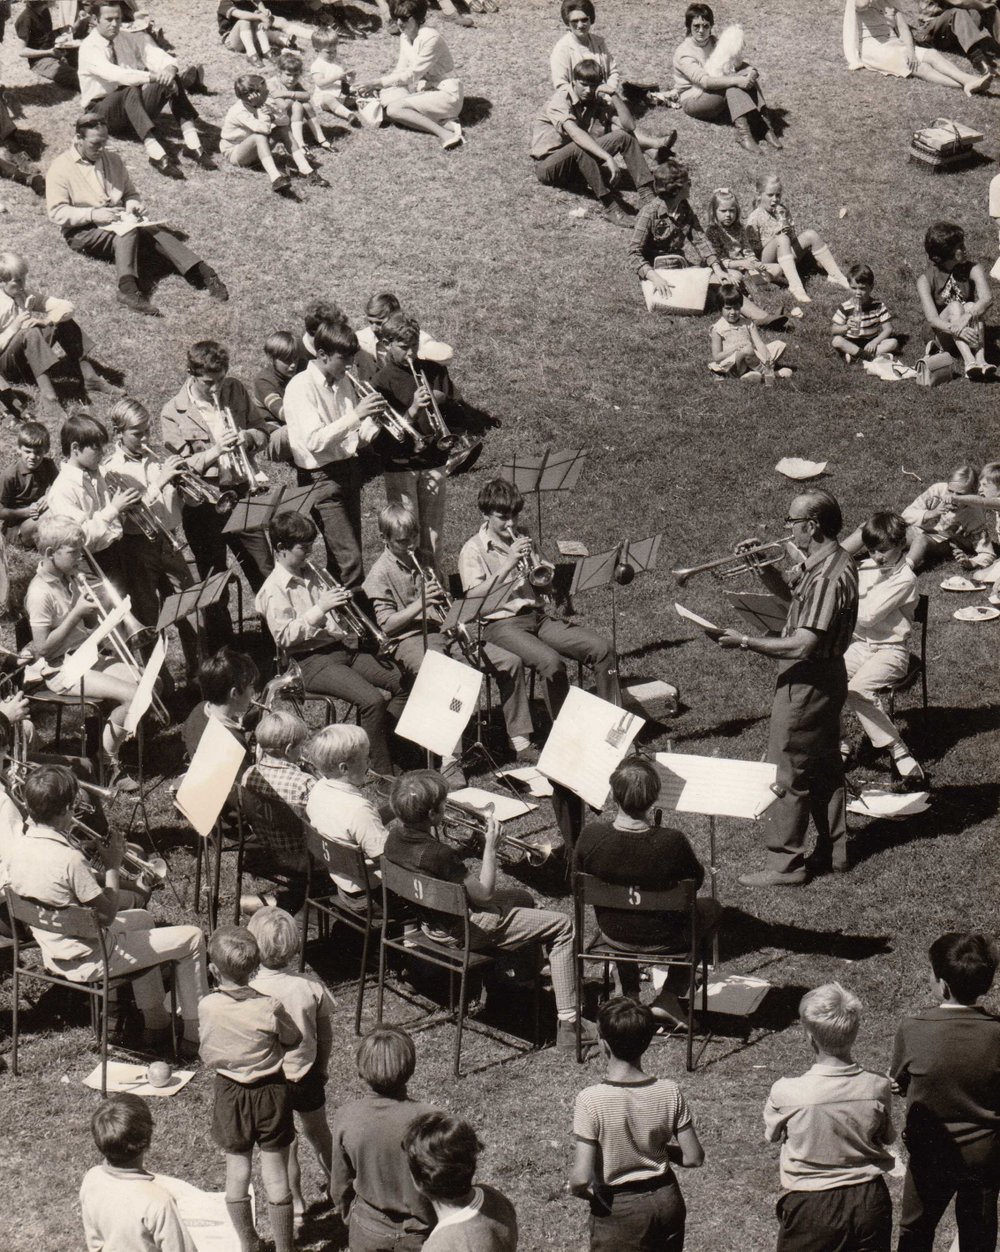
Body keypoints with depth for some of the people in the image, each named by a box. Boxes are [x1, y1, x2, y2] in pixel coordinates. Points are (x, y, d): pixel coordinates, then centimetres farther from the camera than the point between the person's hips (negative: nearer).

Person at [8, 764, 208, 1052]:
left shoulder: (20, 848, -7)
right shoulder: (68, 859, -32)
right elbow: (108, 914, -20)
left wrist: (89, 856, 3)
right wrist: (112, 866, -9)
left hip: (53, 954, 9)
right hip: (87, 962, -9)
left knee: (143, 918, 32)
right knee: (192, 938, 3)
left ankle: (156, 1024, 37)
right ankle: (196, 1034, 15)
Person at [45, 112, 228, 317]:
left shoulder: (113, 160, 18)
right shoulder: (60, 168, -1)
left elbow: (130, 193, 26)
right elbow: (57, 213, -8)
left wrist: (133, 204, 1)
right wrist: (93, 214, -20)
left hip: (119, 222, 5)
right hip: (84, 231, -5)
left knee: (155, 231, -26)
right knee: (128, 232, -35)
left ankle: (202, 272, -41)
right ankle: (128, 288, -56)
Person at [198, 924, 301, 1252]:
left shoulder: (208, 1007, -18)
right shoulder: (270, 1008, -22)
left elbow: (207, 1056, -3)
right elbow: (294, 1040, -3)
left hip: (230, 1093, 1)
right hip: (271, 1091, -1)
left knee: (236, 1172, 17)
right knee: (276, 1177, 9)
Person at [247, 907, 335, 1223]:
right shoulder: (311, 986, -18)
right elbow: (326, 1034, -4)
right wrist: (322, 1067, 14)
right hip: (307, 1075, 3)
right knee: (317, 1131, 28)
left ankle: (295, 1203, 31)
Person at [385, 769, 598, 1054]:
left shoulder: (395, 836, -10)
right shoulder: (438, 854, -35)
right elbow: (485, 892, -24)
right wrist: (490, 844, -19)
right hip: (466, 931, -9)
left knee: (523, 897, 30)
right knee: (561, 927, -2)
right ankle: (568, 1025, -2)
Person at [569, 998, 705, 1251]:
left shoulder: (591, 1100, -22)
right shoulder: (669, 1092, -12)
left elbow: (580, 1179, -24)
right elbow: (694, 1158, -5)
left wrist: (578, 1190, -2)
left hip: (617, 1209, -4)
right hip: (666, 1200, 4)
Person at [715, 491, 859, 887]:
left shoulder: (828, 576, -27)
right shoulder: (817, 562, 4)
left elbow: (802, 645, -30)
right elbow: (787, 590, 20)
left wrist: (746, 642, -24)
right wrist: (761, 565, 1)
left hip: (807, 685, -10)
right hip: (826, 679, 10)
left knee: (784, 776, -1)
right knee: (824, 769, 18)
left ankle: (784, 864, 7)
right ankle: (832, 851, 28)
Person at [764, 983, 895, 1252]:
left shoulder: (786, 1093, -21)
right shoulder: (878, 1088, -14)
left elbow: (771, 1134, 0)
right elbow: (886, 1137, 4)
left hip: (810, 1207, -2)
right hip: (869, 1202, 2)